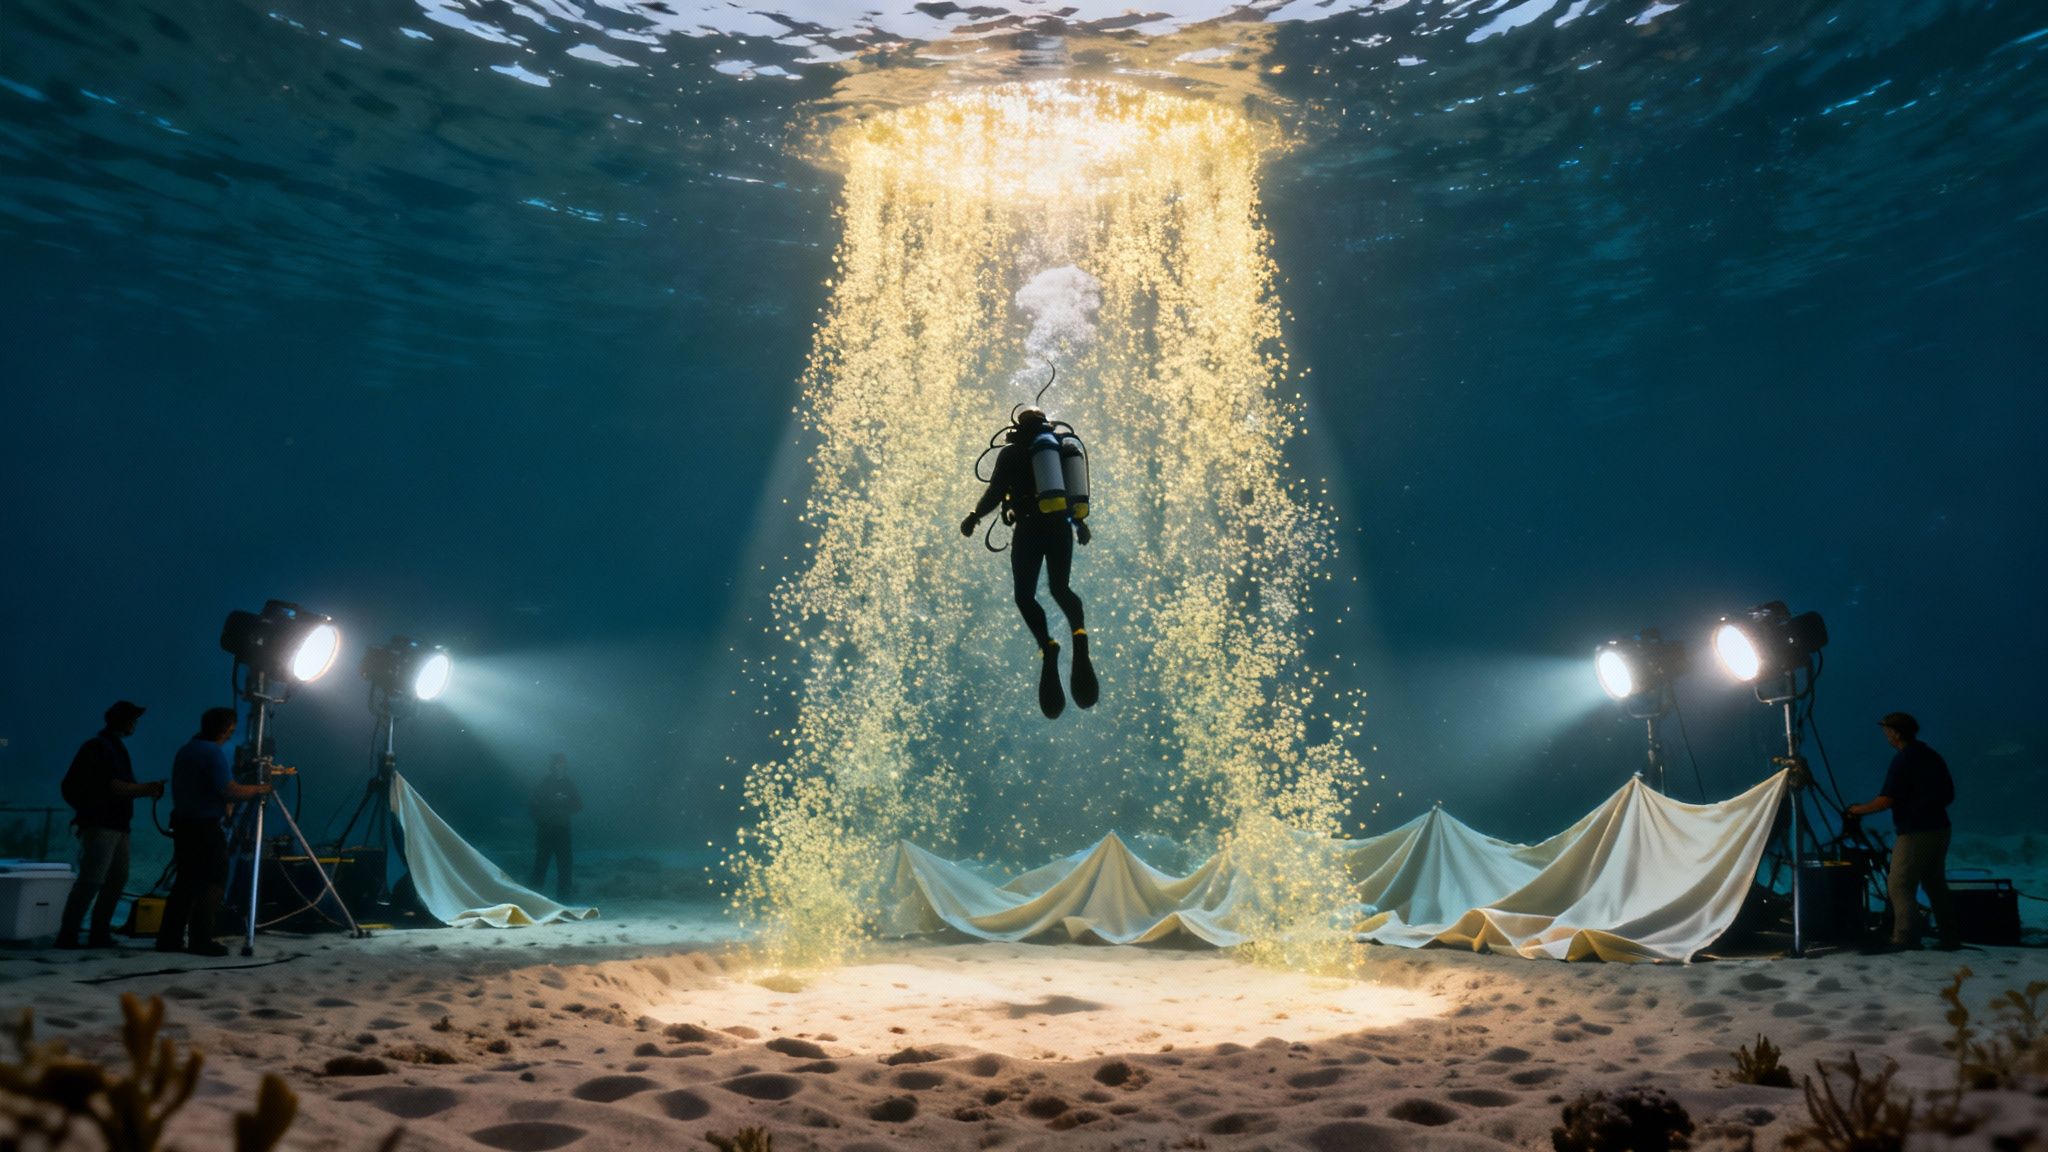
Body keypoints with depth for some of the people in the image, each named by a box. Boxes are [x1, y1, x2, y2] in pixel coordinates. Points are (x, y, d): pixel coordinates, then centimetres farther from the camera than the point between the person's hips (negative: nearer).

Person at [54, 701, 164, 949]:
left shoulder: (116, 748, 21)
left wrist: (147, 789, 4)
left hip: (116, 824, 10)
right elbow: (113, 786, -15)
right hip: (100, 824, -10)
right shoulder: (99, 747, -8)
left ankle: (99, 934, 12)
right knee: (91, 880, -13)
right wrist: (147, 789, -10)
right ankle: (67, 936, -12)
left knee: (117, 879, 9)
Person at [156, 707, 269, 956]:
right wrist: (258, 789, -8)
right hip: (205, 827, -9)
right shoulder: (214, 753, -15)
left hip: (183, 823, 9)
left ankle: (170, 939, 12)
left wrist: (224, 803, 21)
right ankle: (201, 941, -2)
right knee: (211, 884, -2)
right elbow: (230, 790, -22)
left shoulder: (186, 750, 14)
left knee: (186, 882, 12)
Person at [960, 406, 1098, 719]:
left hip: (1030, 529, -4)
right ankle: (1079, 632, -14)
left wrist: (973, 517, 7)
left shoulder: (1011, 453, 1)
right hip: (1061, 528, 4)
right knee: (1059, 588, 16)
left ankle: (1047, 645, -19)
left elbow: (995, 492, -6)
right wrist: (1081, 524, 33)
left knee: (1025, 595, 6)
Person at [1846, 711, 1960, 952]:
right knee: (1935, 884, 16)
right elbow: (1949, 795, 19)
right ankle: (1949, 938, 18)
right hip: (1939, 829, 9)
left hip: (1915, 833, -9)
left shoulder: (1903, 760, -14)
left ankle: (1905, 938, -11)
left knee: (1900, 886, -6)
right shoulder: (1932, 756, 12)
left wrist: (1858, 809, -5)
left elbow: (1886, 801, -17)